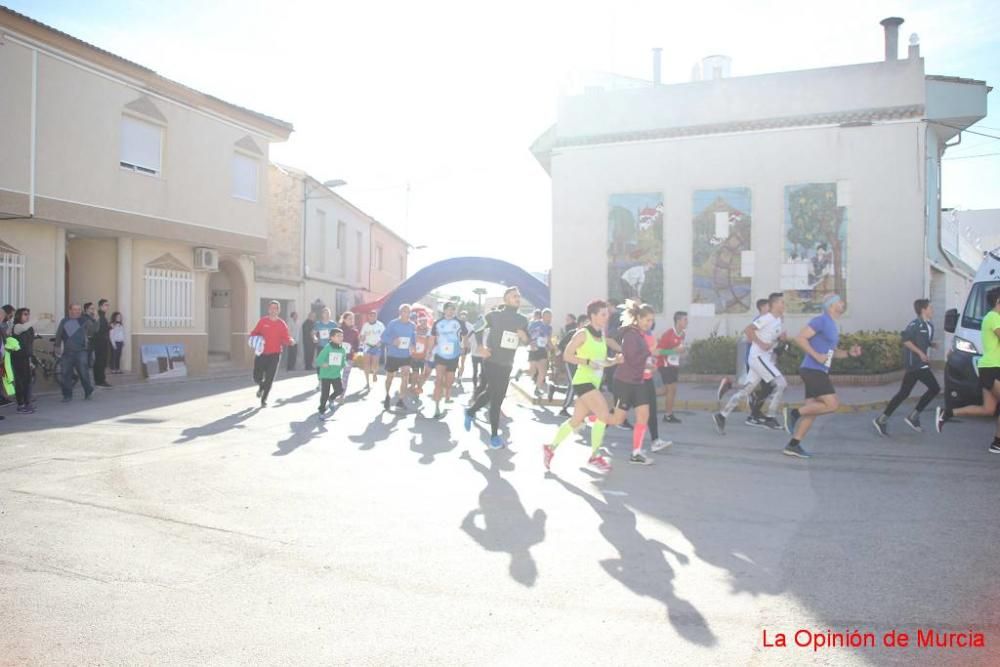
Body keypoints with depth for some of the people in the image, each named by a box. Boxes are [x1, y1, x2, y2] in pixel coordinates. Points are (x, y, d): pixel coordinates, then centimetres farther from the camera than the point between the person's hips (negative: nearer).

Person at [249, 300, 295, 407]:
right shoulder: (262, 321, 1)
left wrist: (291, 341, -24)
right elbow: (255, 333, 10)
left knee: (269, 379, -1)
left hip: (274, 354, -1)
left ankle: (264, 399, 15)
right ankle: (261, 386, 39)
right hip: (261, 353, 1)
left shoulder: (282, 324, -2)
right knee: (257, 378, 3)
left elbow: (286, 338, -3)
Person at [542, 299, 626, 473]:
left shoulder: (602, 336, 12)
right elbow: (567, 355, -13)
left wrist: (616, 360, -3)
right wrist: (588, 362, -21)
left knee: (576, 420, 11)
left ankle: (550, 447, 23)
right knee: (604, 415, -13)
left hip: (594, 383, 8)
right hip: (583, 381, -8)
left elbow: (603, 361, 16)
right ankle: (595, 456, -1)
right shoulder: (583, 334, -11)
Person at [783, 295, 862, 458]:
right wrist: (816, 356, -20)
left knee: (812, 410, 5)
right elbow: (800, 338, -16)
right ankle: (794, 413, -7)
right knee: (832, 405, -15)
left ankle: (793, 445, 6)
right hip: (813, 370, -9)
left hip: (819, 372, 10)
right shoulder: (821, 320, -8)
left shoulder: (834, 327, 21)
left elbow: (832, 352, 29)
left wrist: (849, 353, 11)